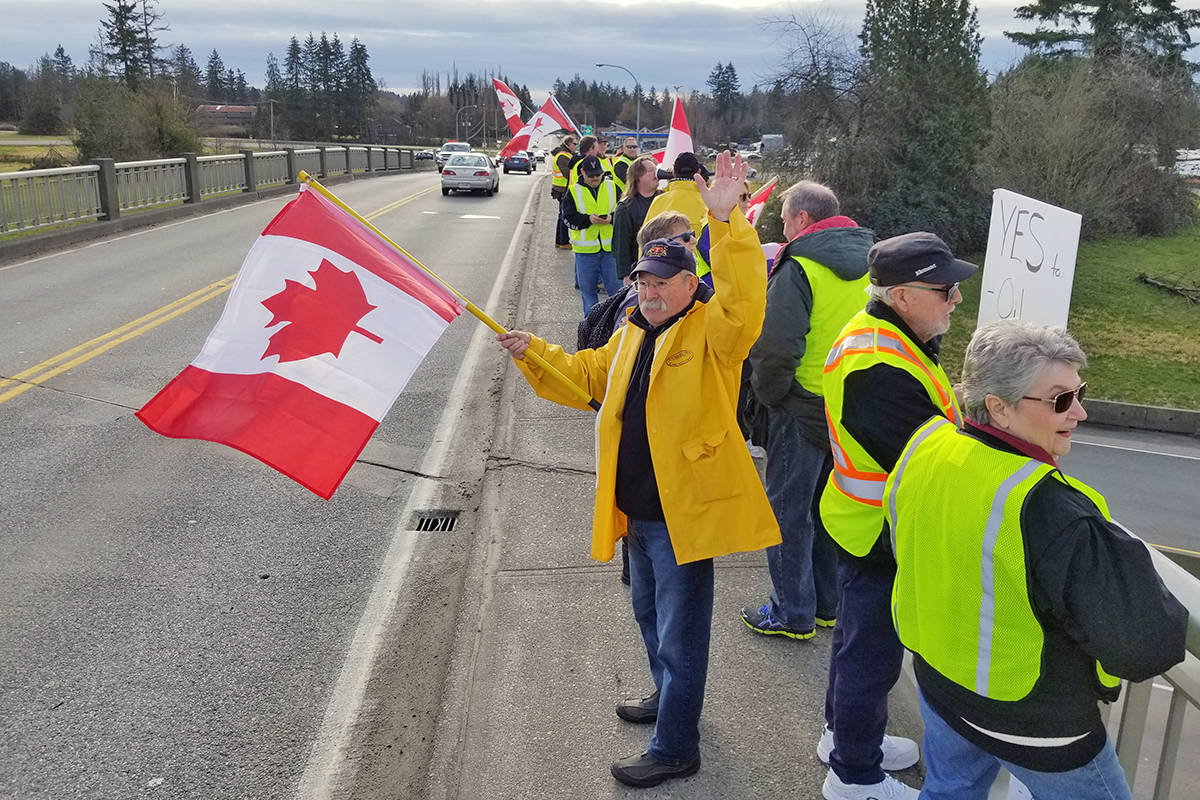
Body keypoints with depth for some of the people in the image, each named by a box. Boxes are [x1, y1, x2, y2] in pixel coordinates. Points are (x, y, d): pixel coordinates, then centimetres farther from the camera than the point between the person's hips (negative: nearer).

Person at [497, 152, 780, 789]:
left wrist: (725, 220, -41)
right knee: (651, 616, 27)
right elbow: (585, 378, 21)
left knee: (679, 635, 4)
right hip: (636, 509, 9)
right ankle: (669, 698, 50)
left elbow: (744, 301, -33)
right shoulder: (632, 334, 13)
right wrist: (533, 354, 6)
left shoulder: (711, 330, -12)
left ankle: (675, 749, 20)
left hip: (684, 513, -9)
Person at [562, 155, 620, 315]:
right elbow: (568, 218, -4)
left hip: (610, 247, 0)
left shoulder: (612, 188, 7)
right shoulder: (573, 192, 3)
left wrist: (612, 218, -14)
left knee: (615, 287, 1)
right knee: (587, 288, 9)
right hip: (585, 249, 0)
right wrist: (588, 219, -19)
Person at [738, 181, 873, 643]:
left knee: (789, 510, 7)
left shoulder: (798, 269, -18)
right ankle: (828, 604, 32)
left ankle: (793, 613, 15)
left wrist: (767, 395, -9)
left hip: (803, 409, -7)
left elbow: (776, 348, -25)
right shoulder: (873, 263, 6)